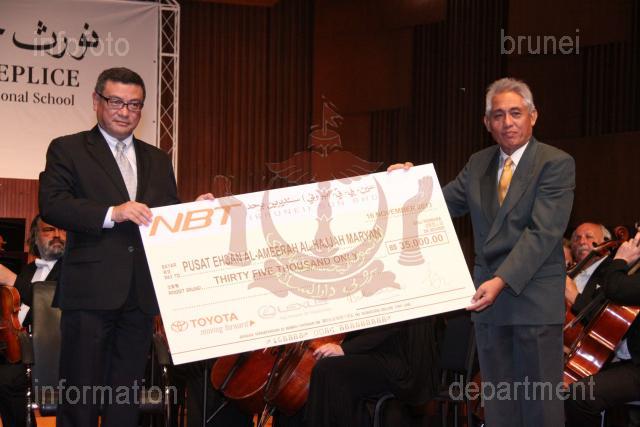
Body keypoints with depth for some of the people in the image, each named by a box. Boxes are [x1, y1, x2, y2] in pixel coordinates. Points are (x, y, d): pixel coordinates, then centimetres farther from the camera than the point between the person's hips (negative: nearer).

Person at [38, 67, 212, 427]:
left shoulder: (158, 160, 19)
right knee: (80, 396, -3)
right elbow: (51, 205, -11)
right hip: (91, 290, -5)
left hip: (140, 295, 5)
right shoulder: (67, 150, 3)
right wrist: (111, 213, -22)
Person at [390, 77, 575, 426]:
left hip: (535, 299, -6)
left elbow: (543, 232, -16)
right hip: (488, 296, 6)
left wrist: (502, 280, -25)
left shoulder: (556, 164, -7)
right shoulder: (478, 164, 14)